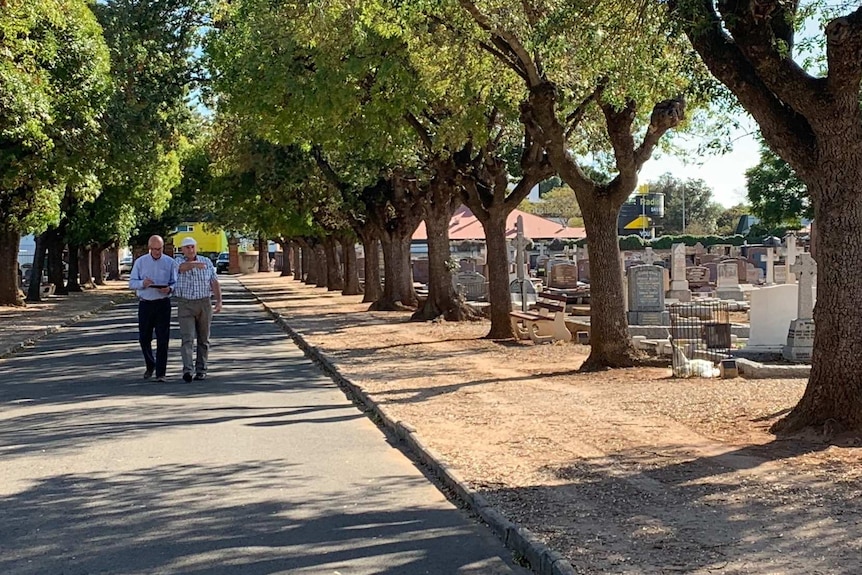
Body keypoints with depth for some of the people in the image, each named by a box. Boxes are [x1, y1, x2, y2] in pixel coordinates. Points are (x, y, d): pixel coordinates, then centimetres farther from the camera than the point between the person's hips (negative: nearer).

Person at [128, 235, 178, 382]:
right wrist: (142, 283, -16)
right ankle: (150, 366, 31)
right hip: (145, 304, 2)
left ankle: (160, 373, -2)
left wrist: (169, 289, -19)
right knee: (144, 338, 7)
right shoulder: (140, 262, 7)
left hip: (163, 304, -2)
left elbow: (175, 283, 4)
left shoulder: (170, 262, 4)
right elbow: (132, 282, 5)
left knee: (162, 339, -5)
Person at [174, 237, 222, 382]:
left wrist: (219, 301, -10)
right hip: (185, 305, -2)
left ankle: (201, 370, 16)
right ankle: (187, 370, -22)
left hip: (204, 304, 2)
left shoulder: (207, 262, 5)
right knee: (187, 338, -13)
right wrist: (196, 264, -48)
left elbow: (215, 283, 3)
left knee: (203, 339, 7)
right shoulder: (178, 261, -2)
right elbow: (183, 267, -27)